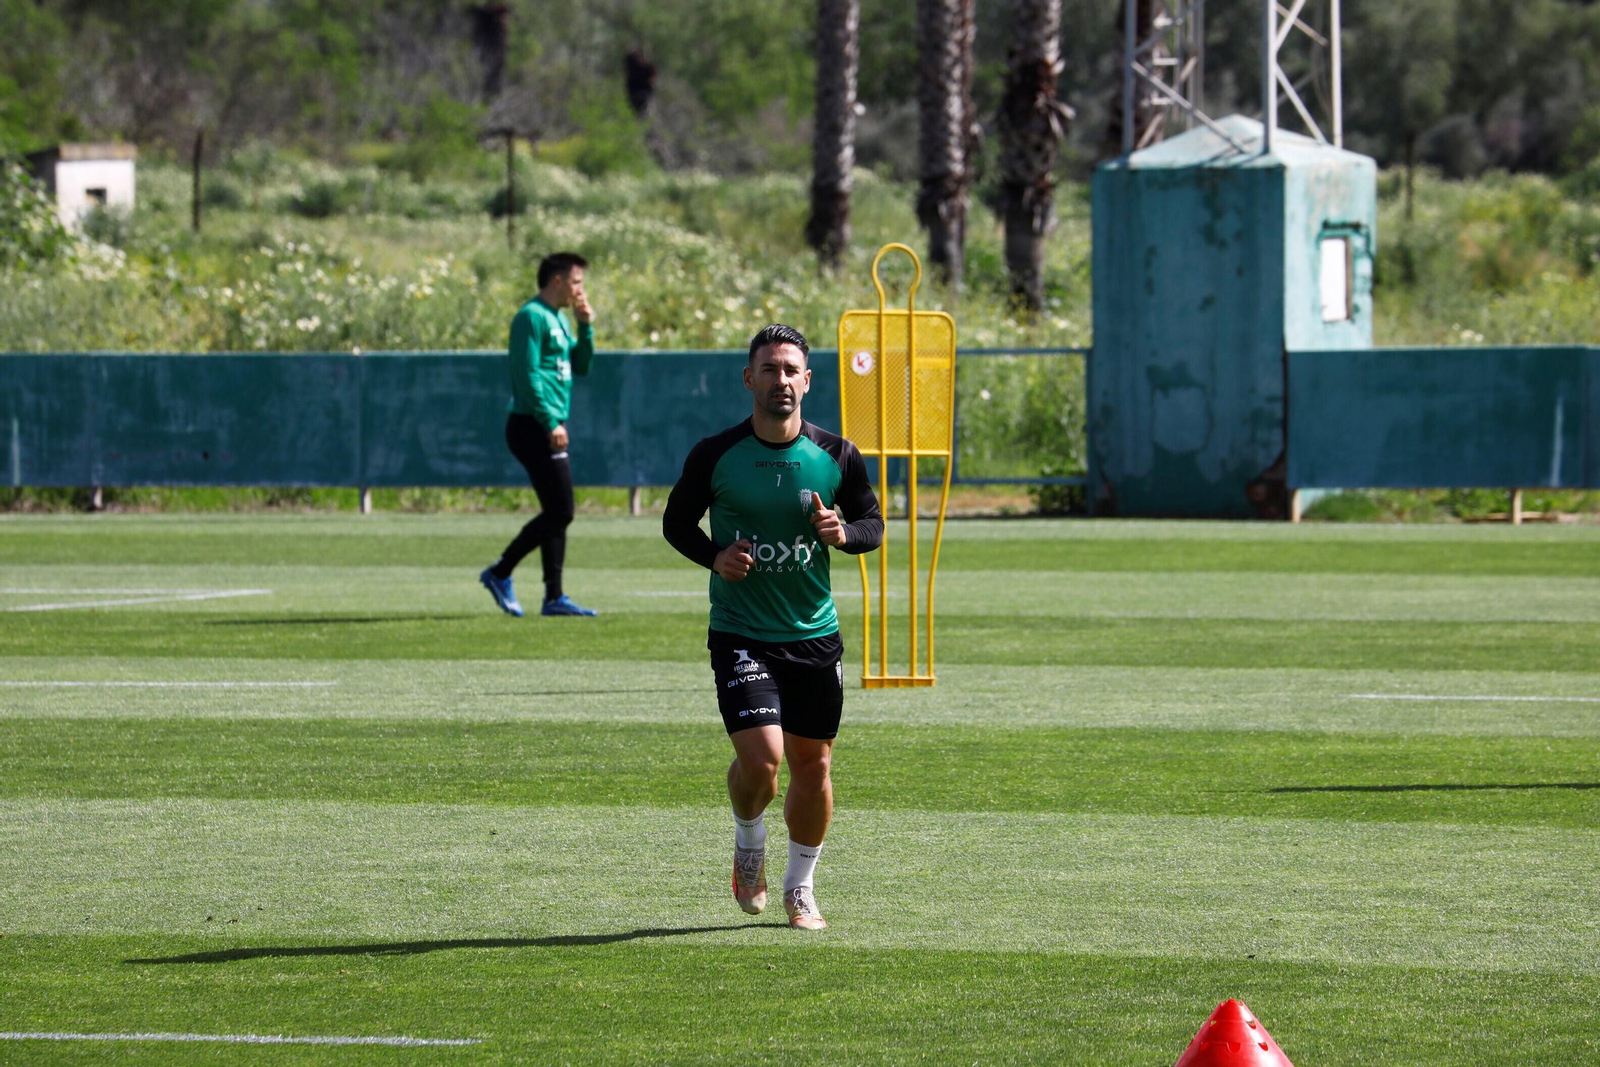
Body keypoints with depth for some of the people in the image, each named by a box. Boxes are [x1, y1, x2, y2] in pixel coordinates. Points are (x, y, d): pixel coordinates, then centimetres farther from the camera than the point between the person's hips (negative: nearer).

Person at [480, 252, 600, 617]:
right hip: (533, 427, -10)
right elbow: (528, 374, -19)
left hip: (548, 429, 10)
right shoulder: (532, 317, -11)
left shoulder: (556, 319, 19)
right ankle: (500, 573, -4)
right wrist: (551, 422, -22)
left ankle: (554, 597, 10)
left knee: (557, 514, 9)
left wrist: (585, 325, 10)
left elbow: (580, 366, 22)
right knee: (560, 512, -12)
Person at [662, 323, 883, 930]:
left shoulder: (836, 457, -1)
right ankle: (748, 846, 15)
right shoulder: (715, 456, -6)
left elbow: (874, 525, 10)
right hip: (740, 634, -3)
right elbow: (677, 522, 7)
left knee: (812, 763, 7)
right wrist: (714, 556, -12)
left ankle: (800, 886, 26)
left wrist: (844, 533, -13)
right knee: (761, 758, -17)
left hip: (815, 635, 3)